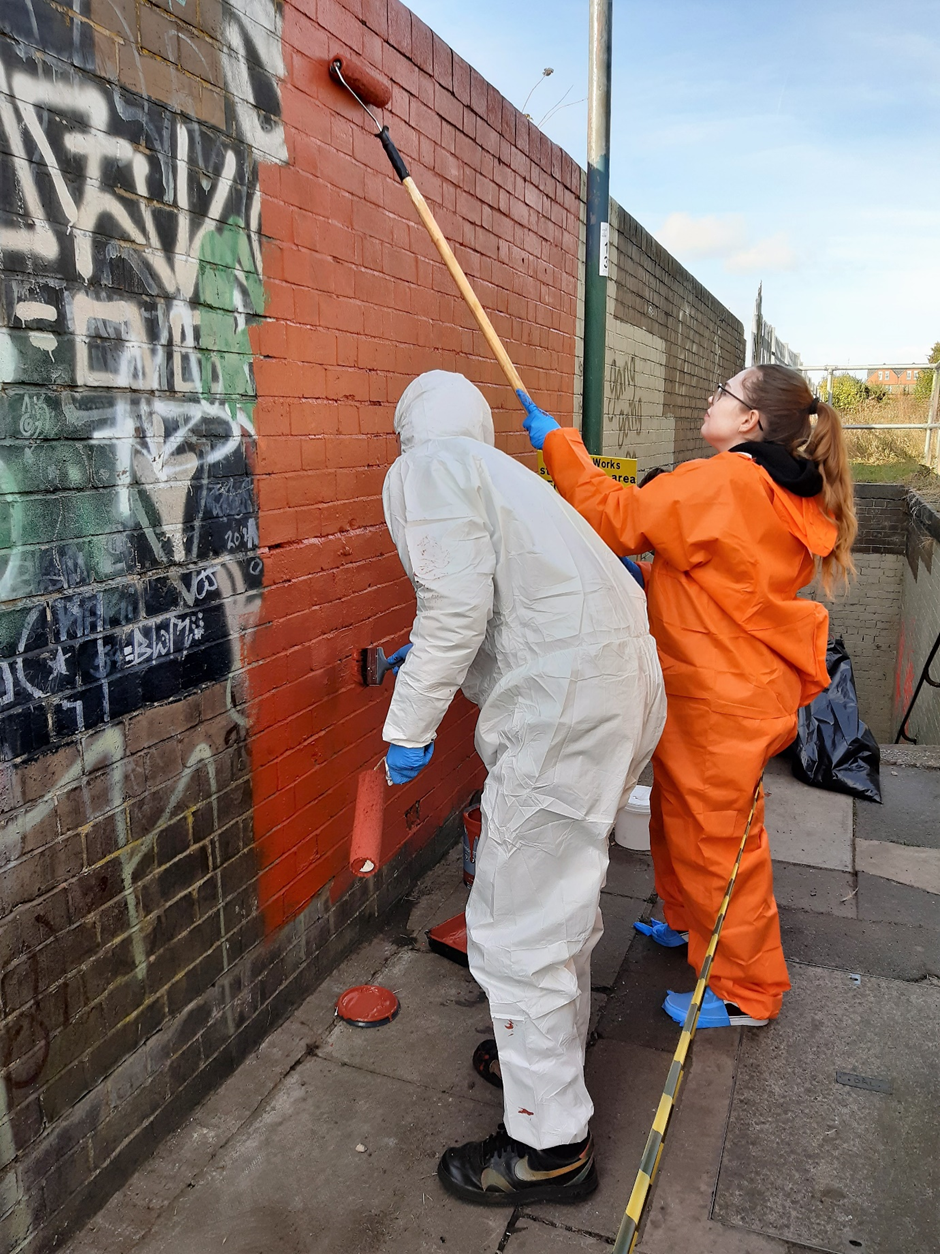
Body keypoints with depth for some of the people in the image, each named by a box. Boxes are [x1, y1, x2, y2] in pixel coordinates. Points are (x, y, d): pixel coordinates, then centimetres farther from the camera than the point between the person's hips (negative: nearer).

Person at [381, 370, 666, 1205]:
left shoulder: (426, 467, -3)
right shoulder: (502, 472, 24)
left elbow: (459, 602, -18)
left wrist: (410, 723, -10)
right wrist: (428, 658, 39)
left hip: (562, 710, -10)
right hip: (626, 684, 10)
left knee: (516, 929, 3)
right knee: (562, 894, 25)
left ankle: (551, 1145, 20)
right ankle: (555, 1054, 46)